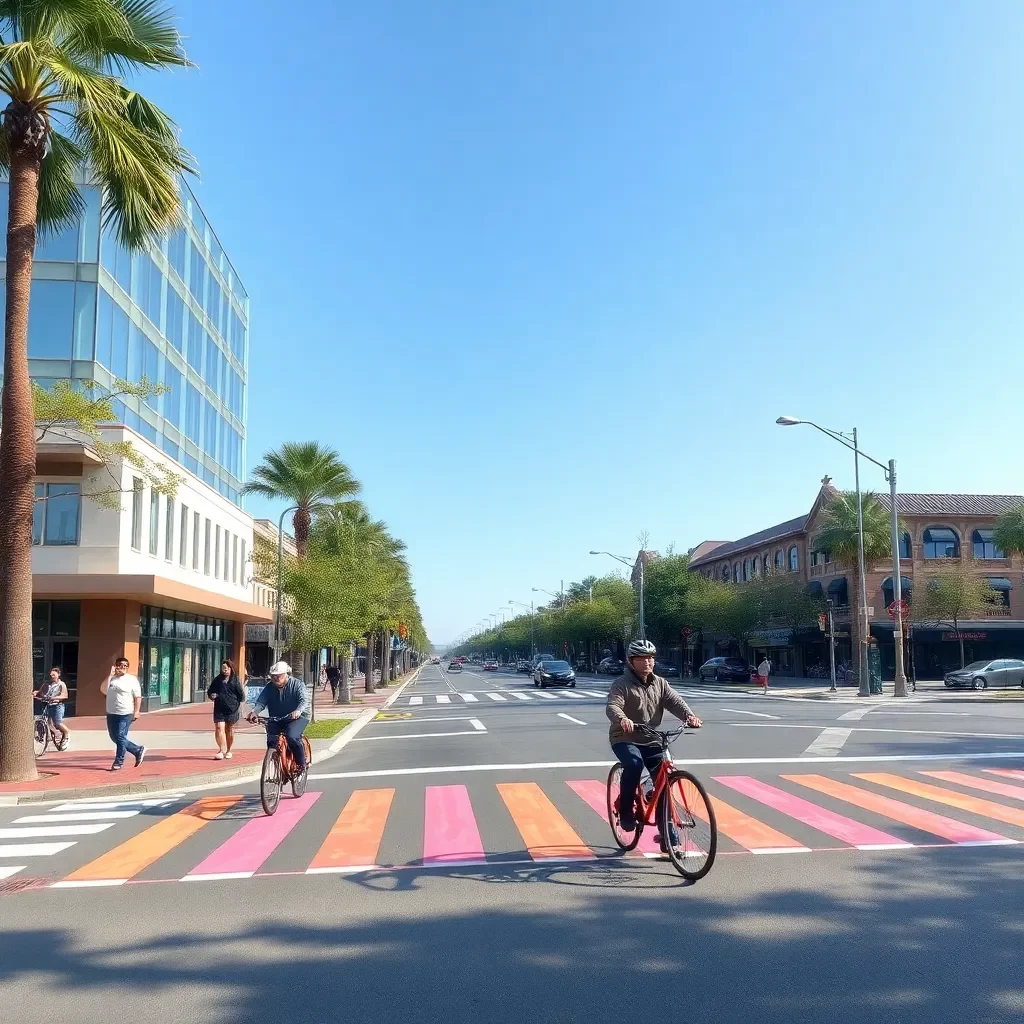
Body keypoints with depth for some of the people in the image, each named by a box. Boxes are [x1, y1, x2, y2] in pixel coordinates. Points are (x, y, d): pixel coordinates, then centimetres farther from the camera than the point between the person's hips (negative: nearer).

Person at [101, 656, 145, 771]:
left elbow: (138, 697, -5)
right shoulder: (111, 679, 11)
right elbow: (103, 689, -5)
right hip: (111, 714, 6)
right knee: (114, 737, 11)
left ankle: (119, 762, 3)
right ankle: (138, 750, 24)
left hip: (125, 714, -6)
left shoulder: (132, 680, -3)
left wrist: (136, 711, -13)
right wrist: (110, 675, -10)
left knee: (120, 737, -8)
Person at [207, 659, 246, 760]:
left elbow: (241, 695, 3)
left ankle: (228, 751, 22)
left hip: (232, 710, -2)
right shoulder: (217, 680, 9)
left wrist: (239, 707, -3)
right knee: (219, 728, -14)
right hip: (219, 709, 2)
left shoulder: (236, 680, 2)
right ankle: (222, 750, -18)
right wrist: (212, 695, -3)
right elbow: (209, 692, 20)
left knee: (230, 731, 8)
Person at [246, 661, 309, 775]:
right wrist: (254, 711, -33)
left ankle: (302, 764, -10)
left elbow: (304, 700, -23)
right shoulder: (269, 687, 1)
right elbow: (261, 702, -9)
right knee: (272, 740, -15)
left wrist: (298, 711, -46)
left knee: (292, 737, -28)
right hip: (276, 719, 5)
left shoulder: (297, 684, -10)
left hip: (297, 717, -4)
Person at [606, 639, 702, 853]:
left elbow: (675, 701, -8)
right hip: (625, 739, -5)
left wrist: (689, 715, -30)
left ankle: (668, 838, 8)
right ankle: (626, 811, -13)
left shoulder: (659, 683, 7)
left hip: (651, 741, 5)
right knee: (634, 764, -35)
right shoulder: (622, 684, -9)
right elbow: (612, 706, -25)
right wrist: (622, 719, -48)